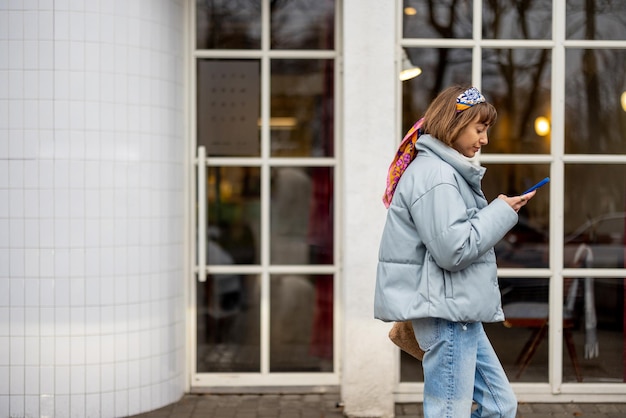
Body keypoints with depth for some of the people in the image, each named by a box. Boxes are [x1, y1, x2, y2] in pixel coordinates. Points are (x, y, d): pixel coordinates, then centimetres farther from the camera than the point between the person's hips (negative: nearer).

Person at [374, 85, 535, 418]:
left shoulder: (447, 170, 17)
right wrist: (502, 212, -12)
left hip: (459, 312, 11)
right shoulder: (435, 175, -16)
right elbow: (454, 249, -21)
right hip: (446, 310, -11)